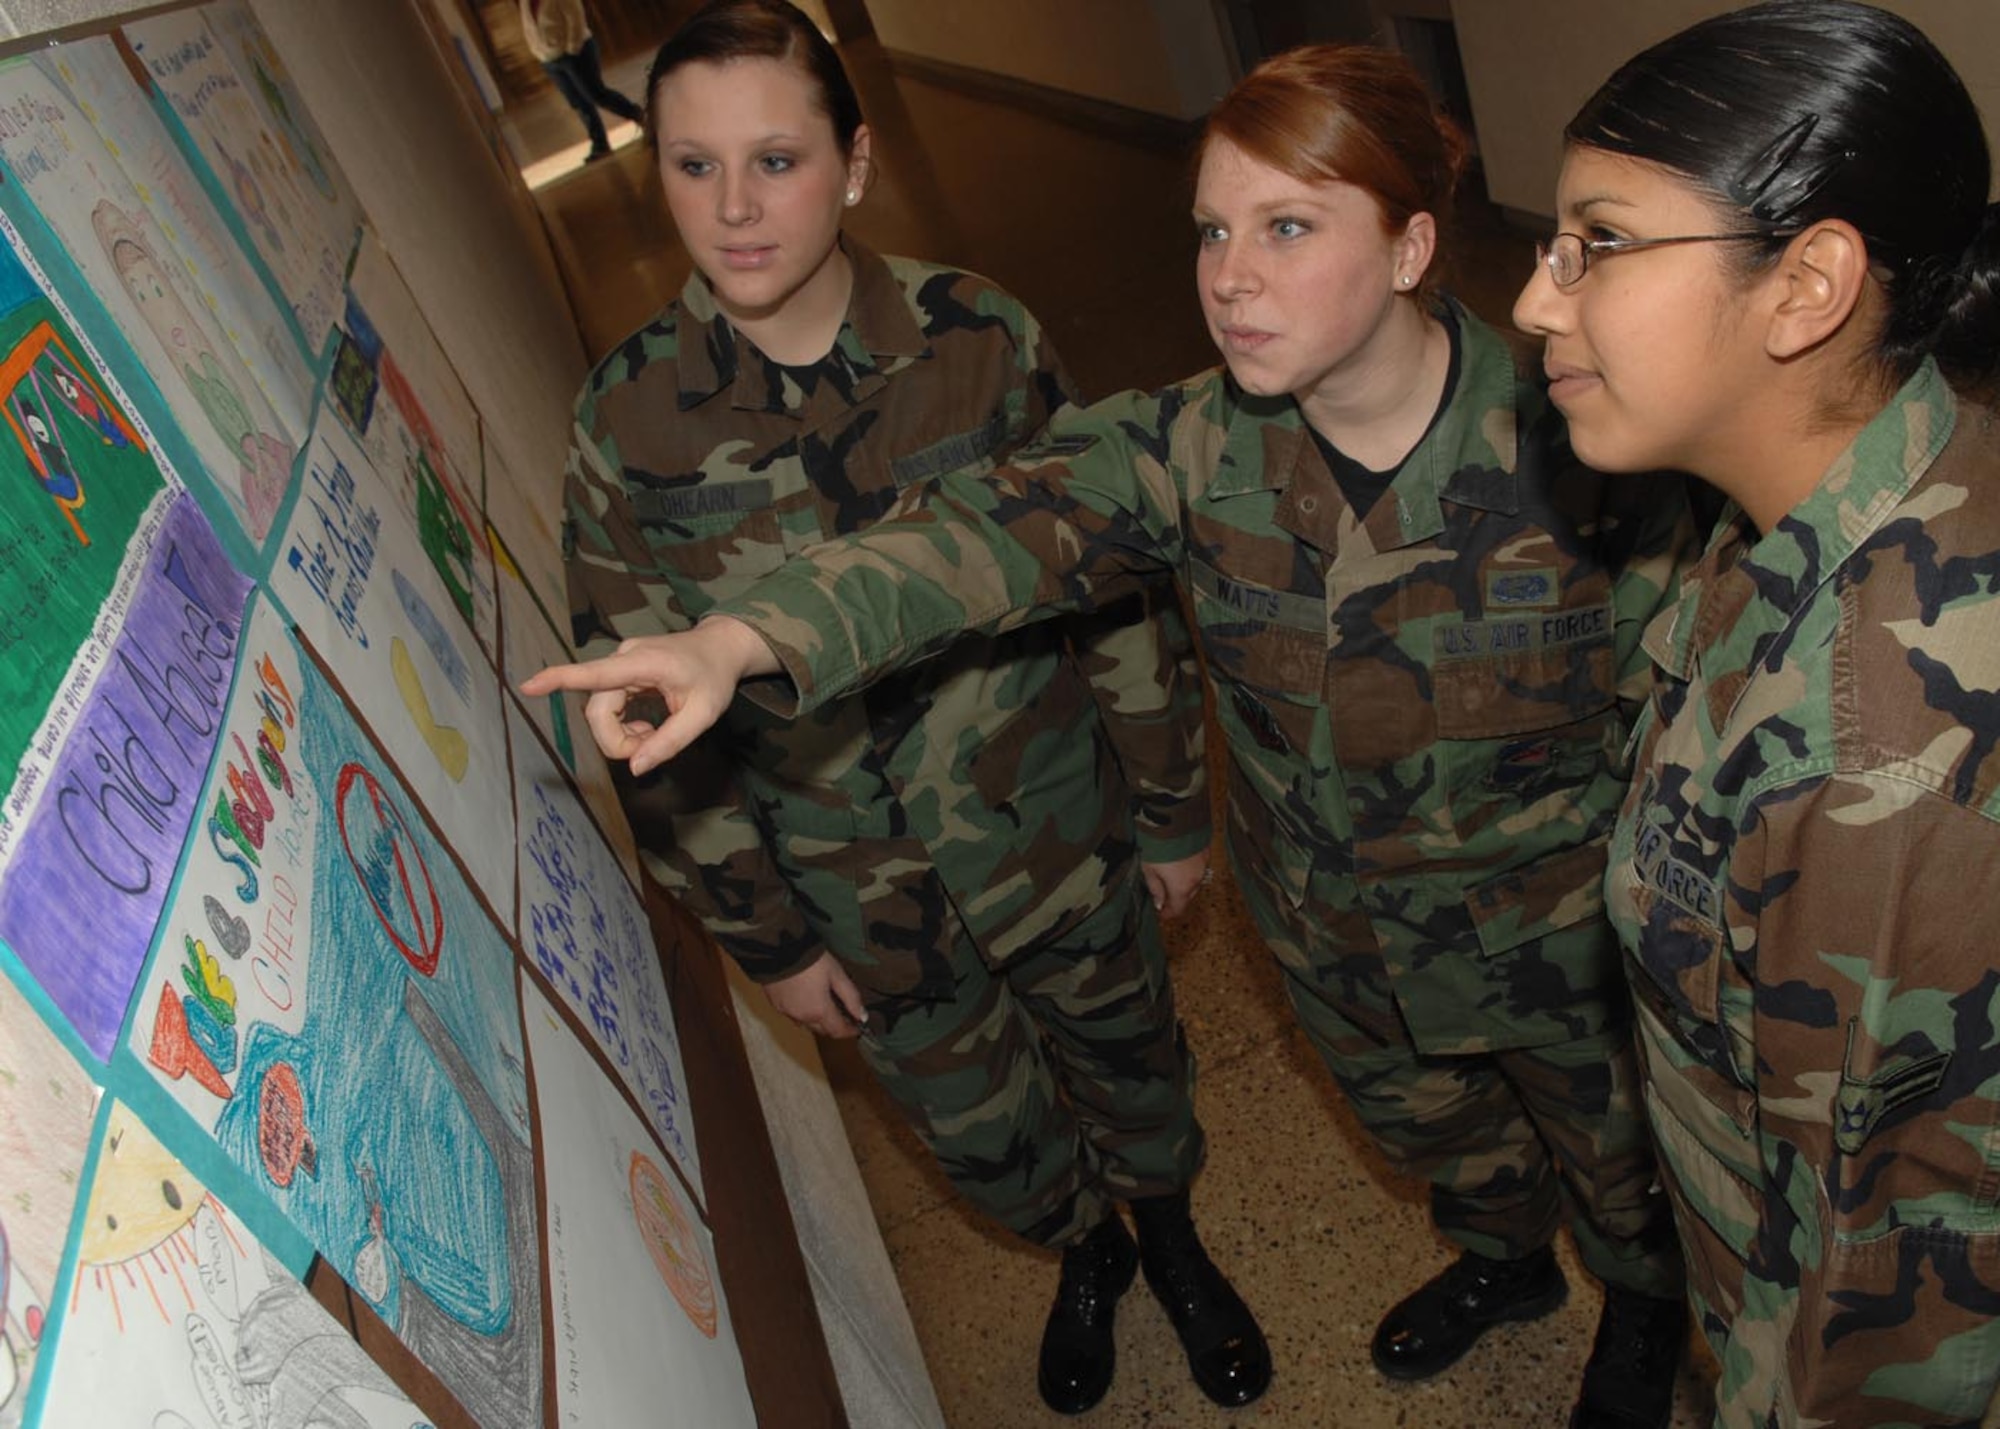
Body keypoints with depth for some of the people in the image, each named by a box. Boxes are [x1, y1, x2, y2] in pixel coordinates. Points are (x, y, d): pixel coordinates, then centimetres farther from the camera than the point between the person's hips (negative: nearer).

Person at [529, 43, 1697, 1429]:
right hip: (1336, 948, 3)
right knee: (1426, 1126, 32)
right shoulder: (1194, 445, -20)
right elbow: (991, 531, -35)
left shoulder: (1570, 449, -27)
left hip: (1561, 942, -2)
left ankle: (1650, 1304, 65)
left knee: (1615, 1150, 27)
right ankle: (1505, 1258, 69)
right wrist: (741, 636, -49)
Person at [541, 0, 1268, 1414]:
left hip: (1055, 829, 0)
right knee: (979, 1131, 22)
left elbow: (1119, 586, -7)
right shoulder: (628, 418, -15)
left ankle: (1173, 1239, 60)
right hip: (858, 895, 1)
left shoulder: (981, 340, -17)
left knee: (1127, 1053, 24)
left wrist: (1173, 807, 0)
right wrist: (763, 933, -2)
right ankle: (1084, 1252, 59)